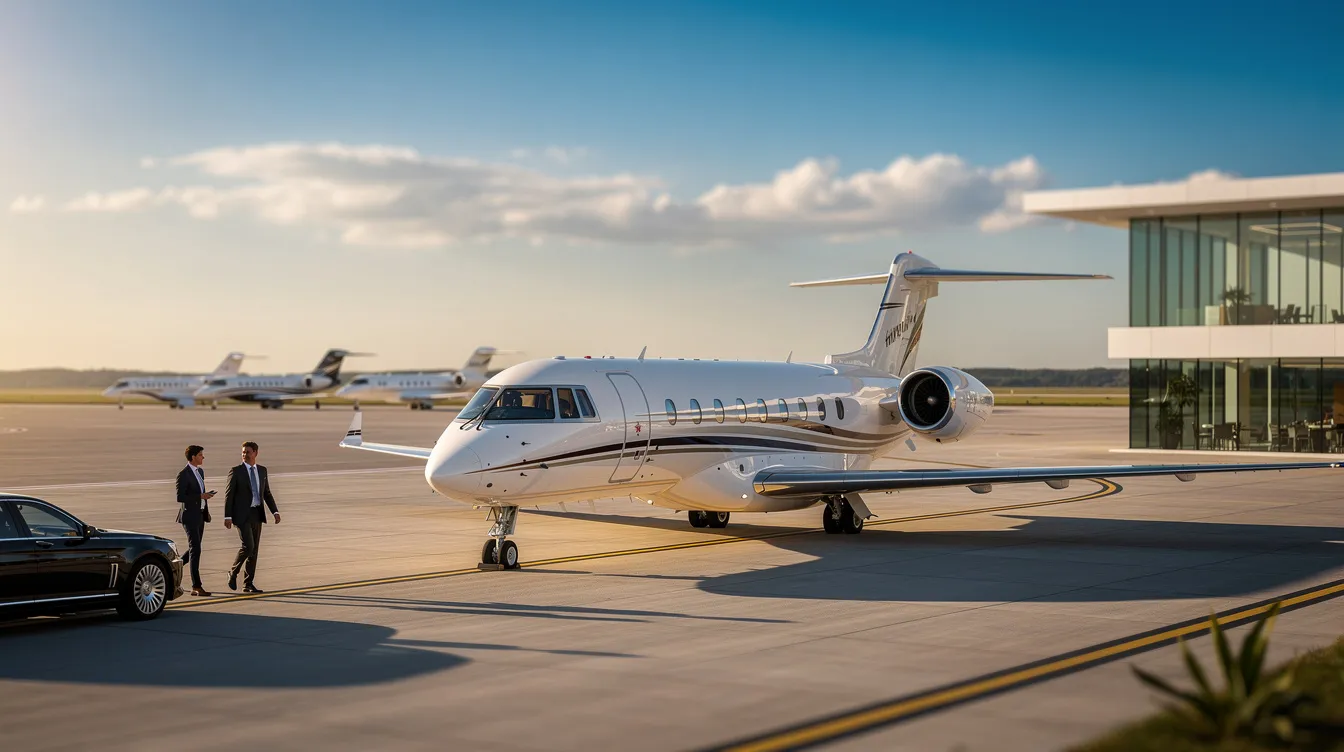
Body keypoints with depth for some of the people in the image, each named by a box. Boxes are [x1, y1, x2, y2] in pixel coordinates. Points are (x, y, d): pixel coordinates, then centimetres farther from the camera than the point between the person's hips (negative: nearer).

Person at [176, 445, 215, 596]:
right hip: (189, 516, -9)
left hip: (200, 515, 9)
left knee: (194, 550, 13)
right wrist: (201, 496, -20)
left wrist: (206, 512, 20)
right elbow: (180, 498, -18)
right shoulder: (183, 475, -13)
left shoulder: (200, 472, 14)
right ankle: (196, 587, -9)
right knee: (195, 550, -10)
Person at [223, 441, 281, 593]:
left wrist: (275, 511, 2)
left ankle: (248, 584, 11)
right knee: (247, 546, -17)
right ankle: (233, 572, 8)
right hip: (242, 515, -5)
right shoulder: (236, 471, -5)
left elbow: (267, 493, 13)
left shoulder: (262, 470, 10)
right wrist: (227, 516, -13)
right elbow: (229, 495, -6)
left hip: (257, 514, 5)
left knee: (254, 549, 5)